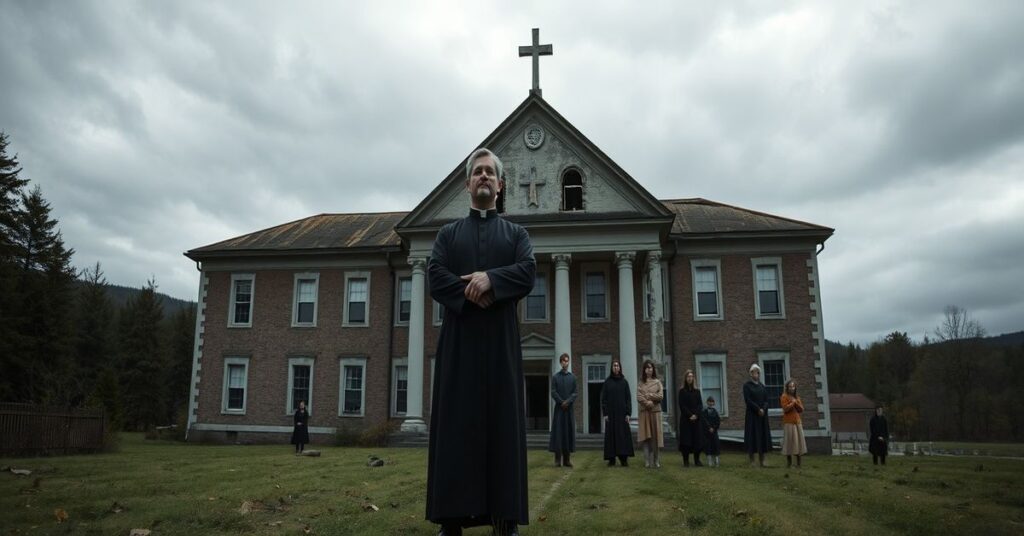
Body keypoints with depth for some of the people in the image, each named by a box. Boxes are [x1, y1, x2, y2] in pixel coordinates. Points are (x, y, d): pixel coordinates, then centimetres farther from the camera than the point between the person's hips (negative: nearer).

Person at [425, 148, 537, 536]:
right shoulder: (448, 234, 16)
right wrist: (471, 292, -15)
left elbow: (528, 272, -4)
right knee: (456, 423, -3)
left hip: (501, 340, 0)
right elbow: (435, 277, -1)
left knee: (503, 422, -3)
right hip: (458, 339, 0)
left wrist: (490, 278, -19)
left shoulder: (516, 234, 15)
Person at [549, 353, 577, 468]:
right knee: (558, 431, -5)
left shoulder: (573, 377, 9)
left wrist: (568, 402, -13)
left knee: (569, 431, 1)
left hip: (569, 408, 2)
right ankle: (558, 459, -2)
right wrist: (562, 402, -13)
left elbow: (575, 393, 3)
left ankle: (566, 459, 6)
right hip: (559, 408, -2)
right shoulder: (555, 377, 3)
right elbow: (553, 392, -3)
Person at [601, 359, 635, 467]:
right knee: (611, 435, 0)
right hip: (611, 412, -1)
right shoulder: (607, 382, 3)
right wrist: (605, 413, -7)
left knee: (623, 435, -2)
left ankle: (623, 458, 2)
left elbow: (628, 398, 3)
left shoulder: (624, 382, 5)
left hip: (622, 412, 1)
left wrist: (628, 413, -5)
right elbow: (603, 398, 1)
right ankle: (611, 459, 3)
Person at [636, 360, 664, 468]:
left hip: (656, 411, 0)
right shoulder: (641, 383, 9)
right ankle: (647, 461, -3)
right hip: (645, 411, 0)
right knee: (646, 436, -4)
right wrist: (648, 402, -15)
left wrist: (648, 395, -8)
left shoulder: (658, 382, 9)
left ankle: (656, 461, 3)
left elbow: (661, 396, -2)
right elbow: (638, 397, -1)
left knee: (656, 435, -1)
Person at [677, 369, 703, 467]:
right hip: (685, 419, -3)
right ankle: (686, 461, -2)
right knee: (686, 439, -5)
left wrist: (696, 415, -10)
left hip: (696, 419, 3)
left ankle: (697, 460, 7)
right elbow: (682, 405, -4)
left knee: (697, 439, 1)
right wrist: (690, 415, -13)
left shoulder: (697, 391, 11)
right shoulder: (682, 391, 3)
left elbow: (700, 405, 5)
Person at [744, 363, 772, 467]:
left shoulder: (762, 386, 14)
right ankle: (752, 461, -3)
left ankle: (761, 460, 6)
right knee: (752, 436, -5)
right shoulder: (747, 385, -1)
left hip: (762, 415, 5)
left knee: (762, 436, 2)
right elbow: (747, 400, -10)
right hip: (752, 415, -5)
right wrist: (758, 409, -16)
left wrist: (763, 409, -11)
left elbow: (766, 400, 7)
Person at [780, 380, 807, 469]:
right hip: (788, 422, -6)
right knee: (790, 441, -5)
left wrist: (796, 403, -5)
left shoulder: (797, 397, 16)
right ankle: (789, 462, 3)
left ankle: (798, 463, 9)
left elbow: (801, 409, 9)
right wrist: (792, 403, -7)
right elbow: (785, 408, -15)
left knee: (799, 441, 4)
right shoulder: (784, 397, -3)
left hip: (798, 422, 6)